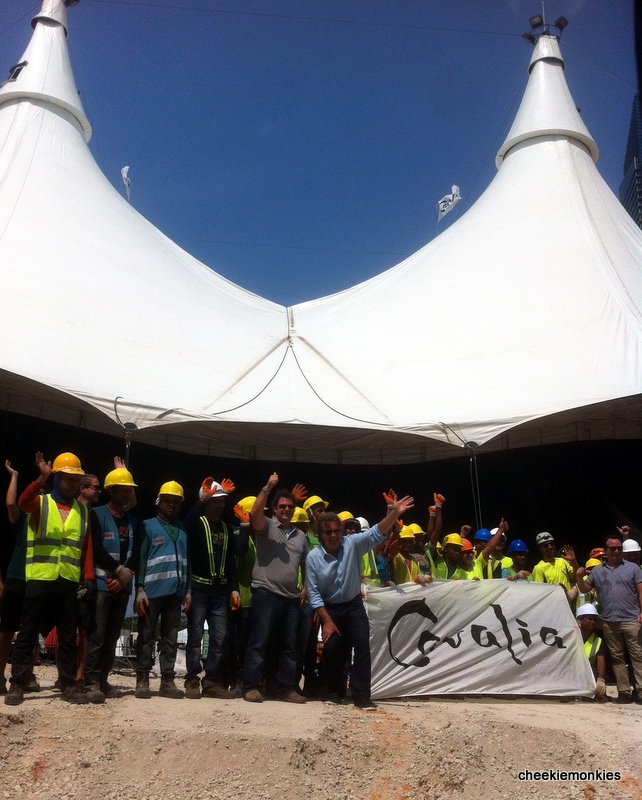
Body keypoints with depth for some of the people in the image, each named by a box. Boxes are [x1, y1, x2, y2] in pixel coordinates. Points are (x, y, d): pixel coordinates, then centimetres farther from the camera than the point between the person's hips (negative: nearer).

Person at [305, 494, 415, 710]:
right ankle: (335, 690, 17)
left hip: (354, 605, 0)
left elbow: (377, 533, -25)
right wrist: (327, 621, -14)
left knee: (362, 644, -12)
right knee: (331, 647, -7)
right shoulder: (313, 558, -14)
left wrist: (394, 513, -41)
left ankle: (360, 695, -3)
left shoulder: (352, 544, -14)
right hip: (329, 608, 0)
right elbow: (313, 592, -11)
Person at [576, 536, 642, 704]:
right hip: (609, 622, 3)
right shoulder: (597, 571, 11)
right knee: (617, 657, 8)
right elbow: (584, 589, 14)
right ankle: (624, 691, 14)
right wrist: (579, 576, -5)